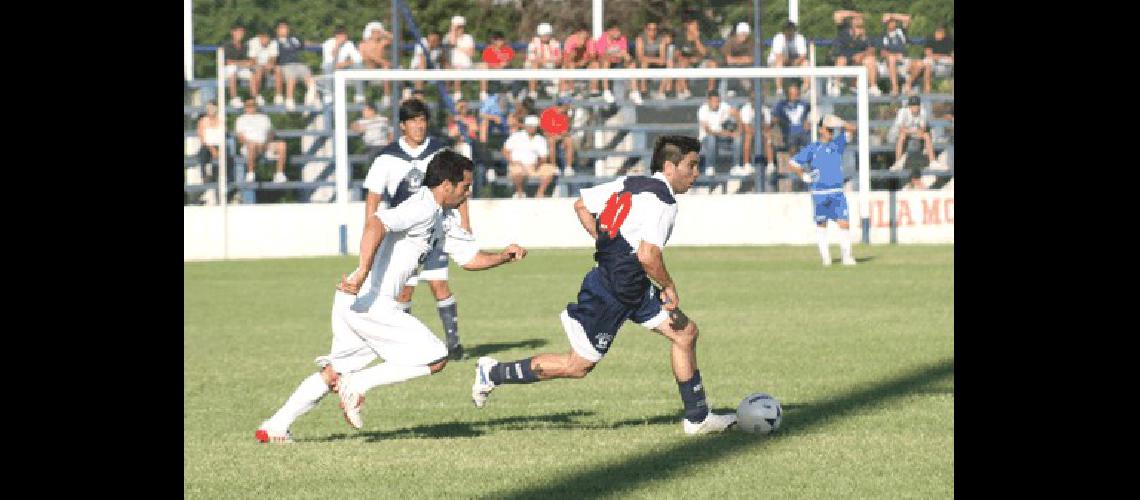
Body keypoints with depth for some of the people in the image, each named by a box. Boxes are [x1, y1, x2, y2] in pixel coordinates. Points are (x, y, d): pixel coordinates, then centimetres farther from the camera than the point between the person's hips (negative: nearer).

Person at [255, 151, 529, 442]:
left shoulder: (442, 221, 19)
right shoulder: (423, 208, -12)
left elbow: (471, 258, 27)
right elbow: (376, 223, -28)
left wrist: (505, 256, 9)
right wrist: (363, 272, -37)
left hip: (352, 300, 10)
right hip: (370, 302, -10)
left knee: (334, 373, 19)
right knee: (435, 359, -7)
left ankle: (274, 428, 17)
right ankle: (357, 385, -7)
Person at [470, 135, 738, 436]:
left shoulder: (630, 183, 7)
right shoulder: (662, 201, -20)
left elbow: (581, 204, 14)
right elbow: (647, 256, -30)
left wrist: (608, 244, 17)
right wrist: (669, 288, -13)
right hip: (610, 295, -10)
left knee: (685, 333, 9)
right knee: (577, 366, 3)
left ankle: (698, 419, 15)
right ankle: (493, 374, 14)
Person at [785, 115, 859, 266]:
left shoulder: (837, 144, 9)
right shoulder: (812, 148, 5)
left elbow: (852, 129, -1)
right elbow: (792, 163, 9)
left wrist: (840, 124, -19)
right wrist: (804, 175, -5)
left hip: (837, 193, 0)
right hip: (819, 193, 0)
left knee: (844, 224, -9)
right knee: (821, 225, 6)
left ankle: (847, 256, -2)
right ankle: (825, 256, 15)